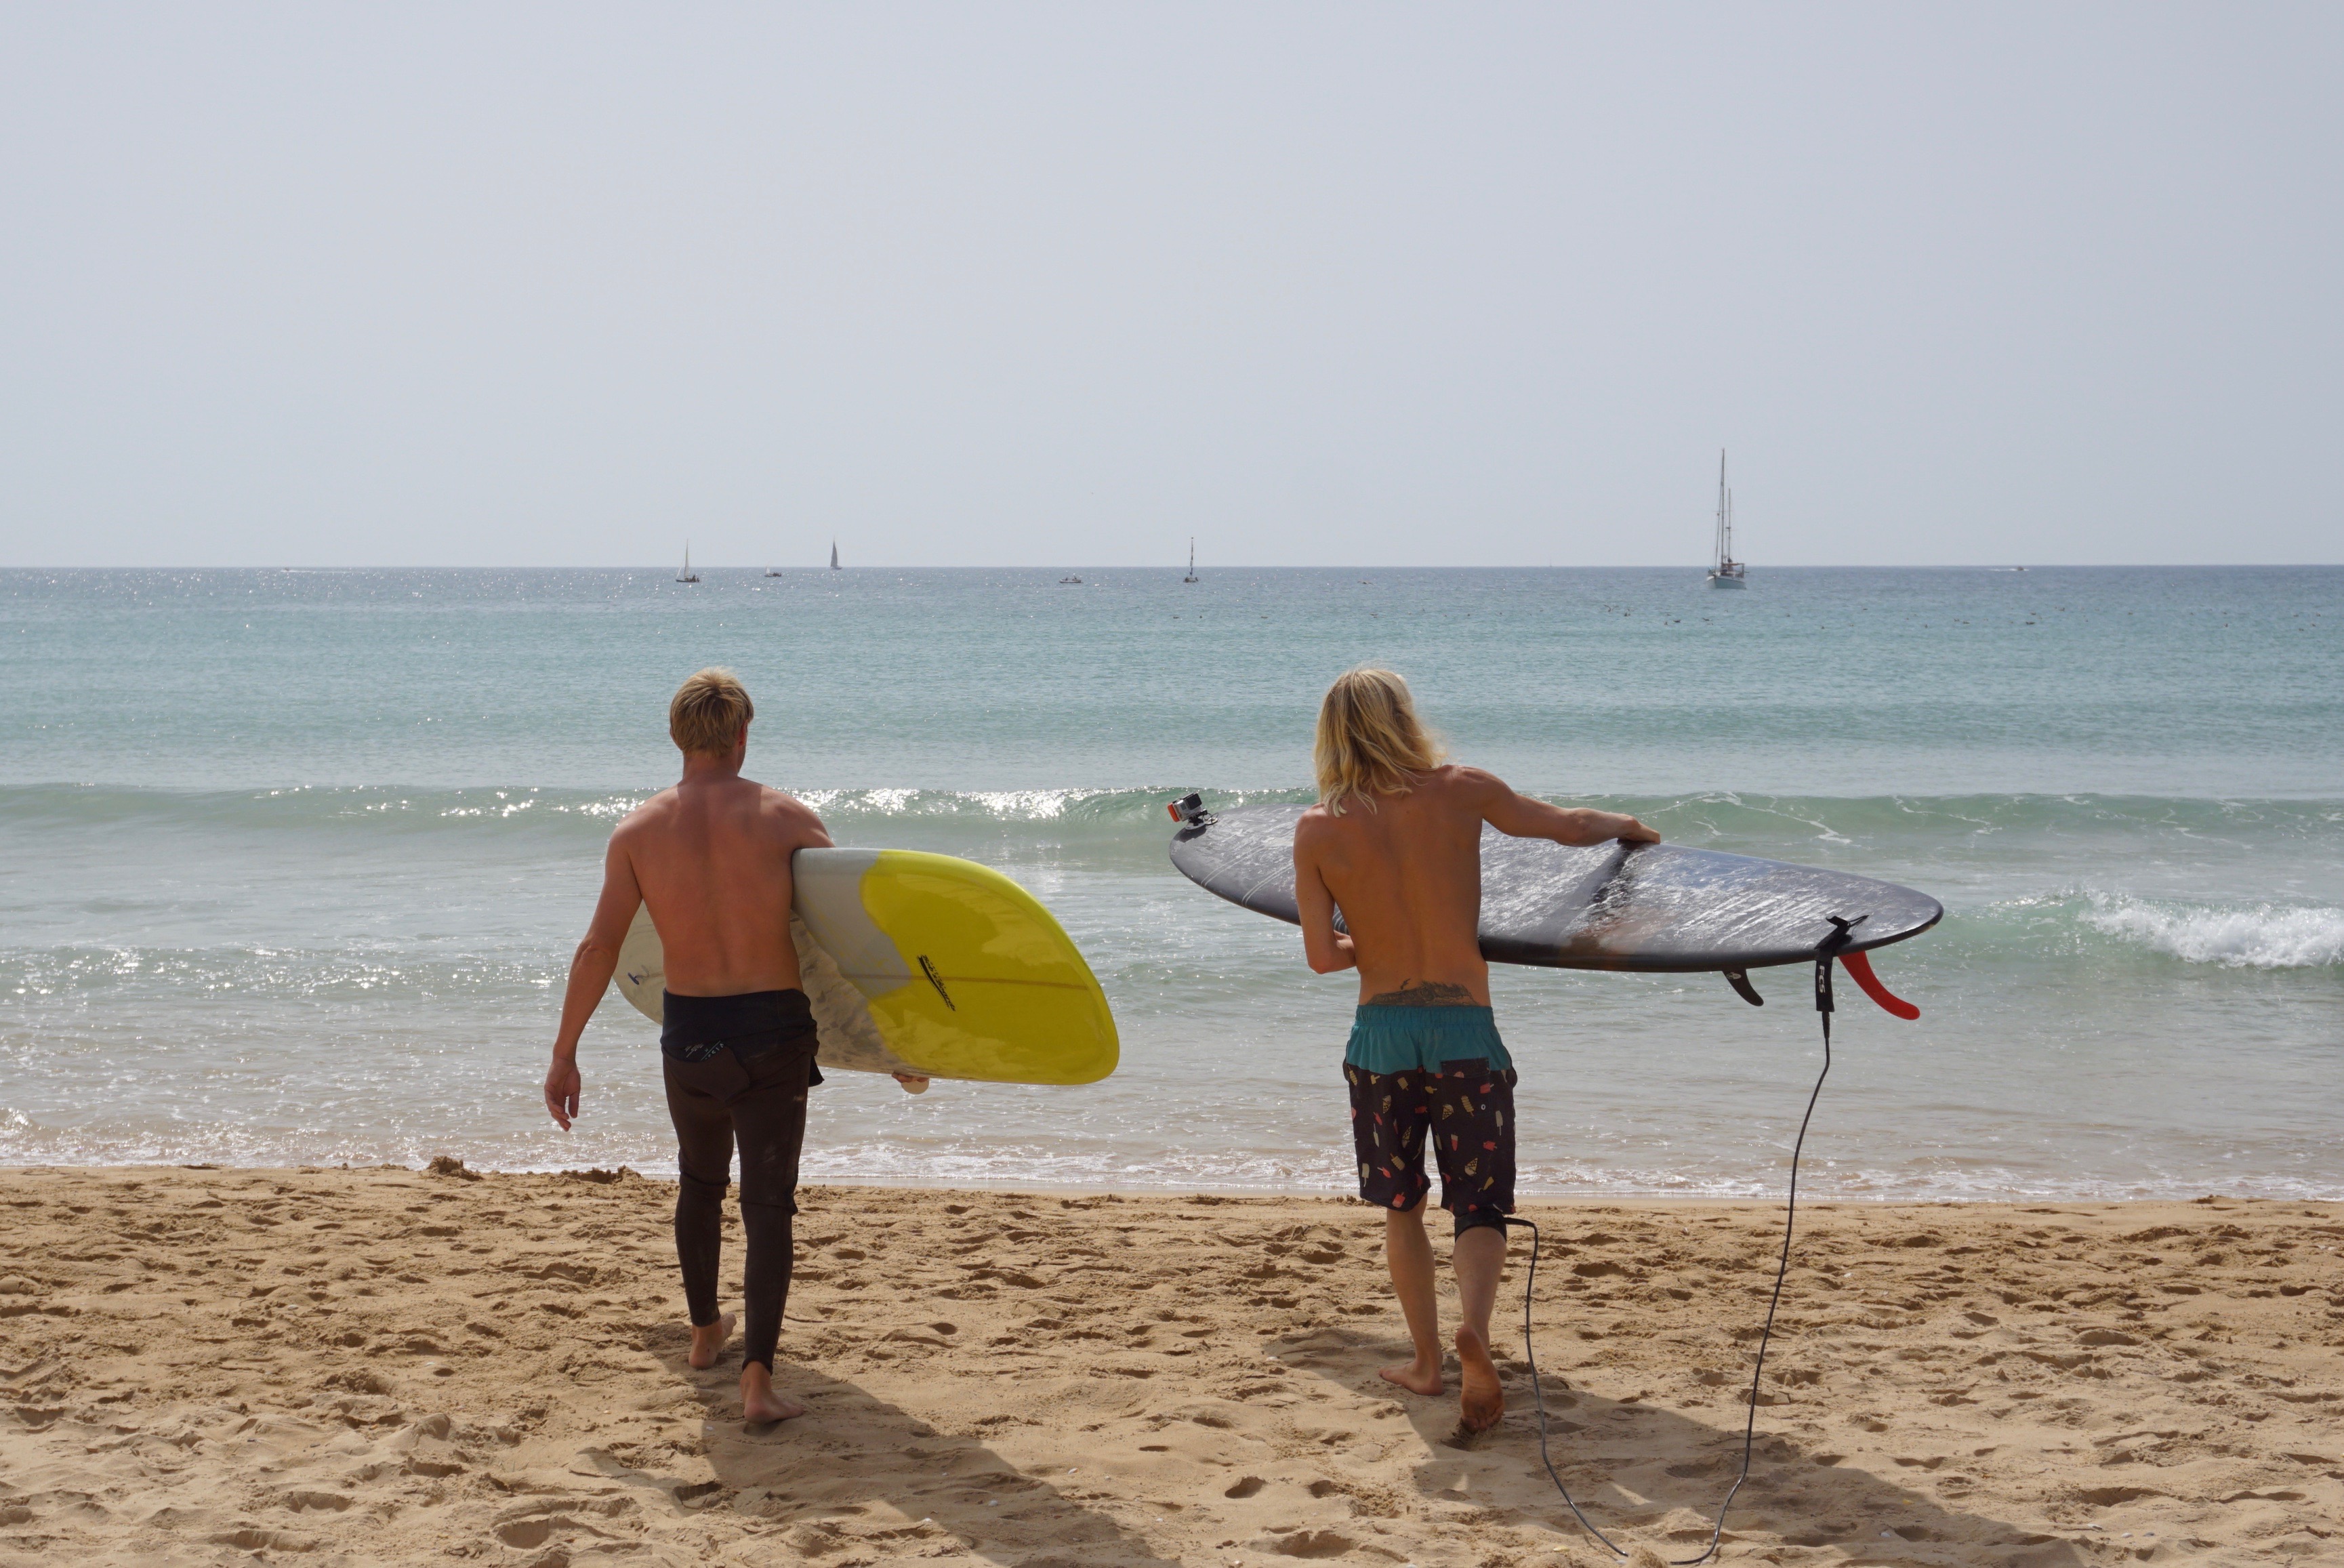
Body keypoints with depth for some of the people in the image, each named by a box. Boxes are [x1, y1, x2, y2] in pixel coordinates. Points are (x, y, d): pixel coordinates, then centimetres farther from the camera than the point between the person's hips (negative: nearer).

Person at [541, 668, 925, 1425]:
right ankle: (758, 1378, -12)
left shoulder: (638, 831, -2)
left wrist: (564, 1056, 3)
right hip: (773, 1034, -2)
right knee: (768, 1204, 1)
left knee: (700, 1184, 26)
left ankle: (705, 1332, 43)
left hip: (688, 1034, 3)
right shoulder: (786, 818, -7)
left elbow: (599, 948, -5)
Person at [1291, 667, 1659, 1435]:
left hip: (1380, 1031, 1)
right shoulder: (1459, 790, -5)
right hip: (1465, 1029, -1)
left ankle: (1427, 1360, 22)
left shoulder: (1317, 829, -4)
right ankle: (1474, 1327, -22)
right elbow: (1569, 826, 7)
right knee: (1479, 1206, 5)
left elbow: (1321, 956, -5)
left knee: (1401, 1206, 18)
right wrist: (1626, 824, 29)